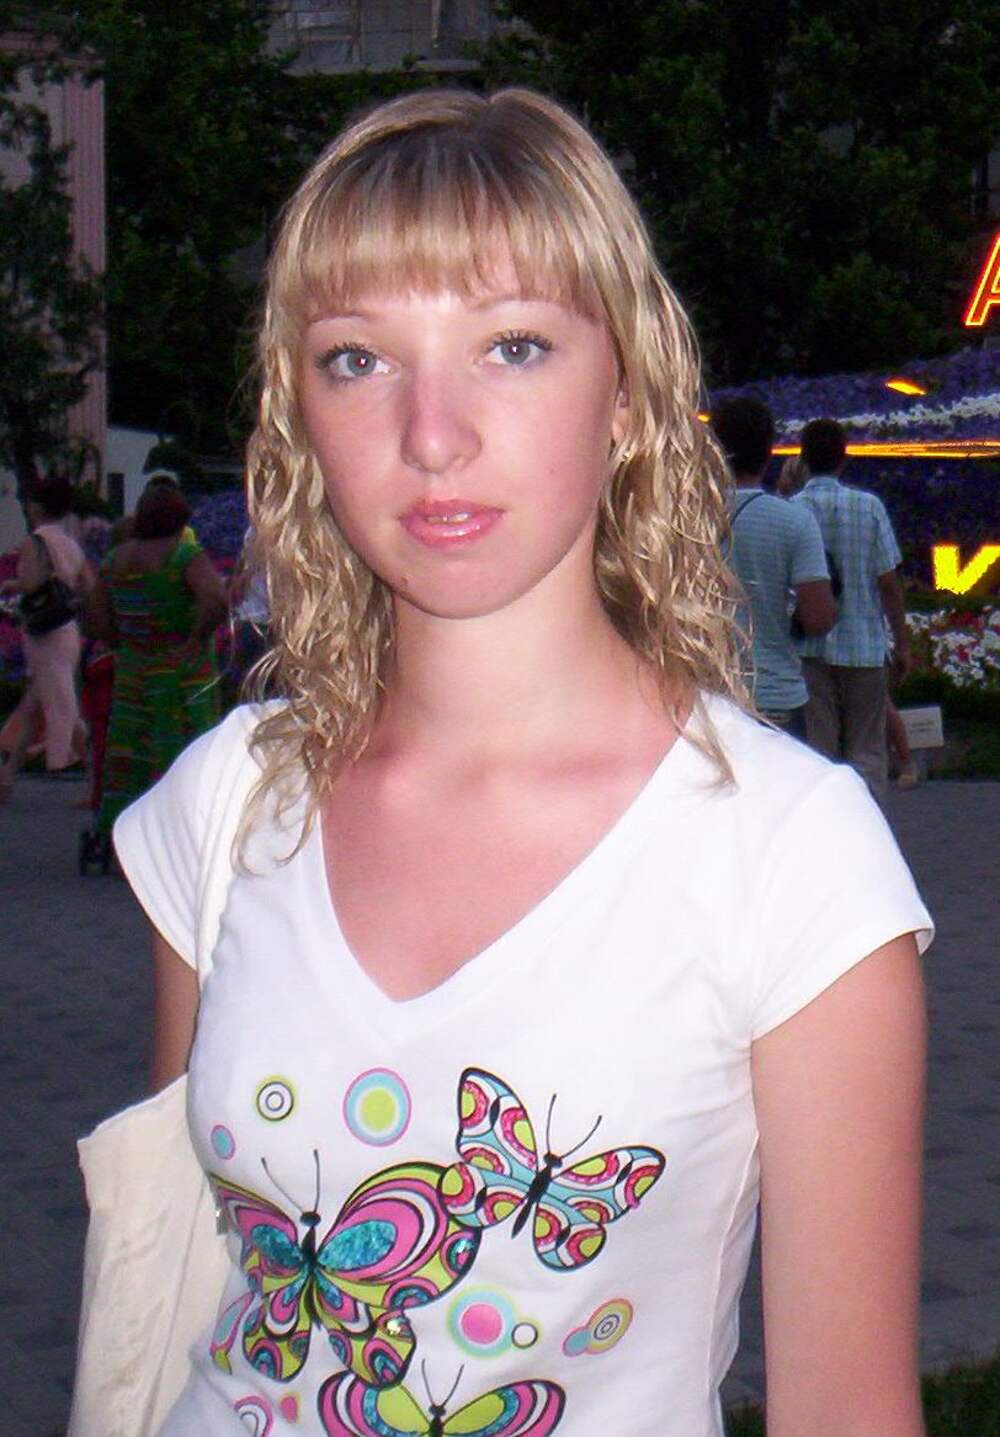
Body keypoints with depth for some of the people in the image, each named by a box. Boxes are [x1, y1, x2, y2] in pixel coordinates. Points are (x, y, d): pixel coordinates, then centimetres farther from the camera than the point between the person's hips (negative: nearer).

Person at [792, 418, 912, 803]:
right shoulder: (869, 507, -4)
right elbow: (888, 583, -3)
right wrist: (902, 643, 5)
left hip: (809, 648, 0)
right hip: (864, 643, 0)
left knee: (818, 752, 7)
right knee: (867, 750, 9)